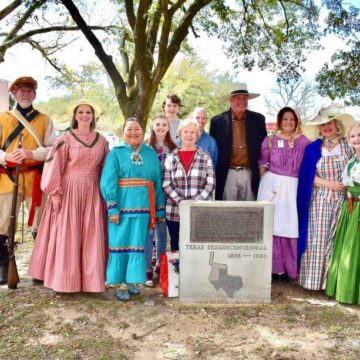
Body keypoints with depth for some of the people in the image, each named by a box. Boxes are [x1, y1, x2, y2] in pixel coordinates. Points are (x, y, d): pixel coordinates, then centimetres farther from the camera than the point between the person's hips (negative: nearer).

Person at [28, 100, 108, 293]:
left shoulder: (101, 140, 10)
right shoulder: (66, 138, -1)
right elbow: (54, 166, -5)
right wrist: (55, 192, -11)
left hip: (92, 194, 3)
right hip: (69, 191, -3)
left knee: (92, 237, 4)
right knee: (67, 236, 0)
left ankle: (90, 279, 13)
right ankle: (65, 280, 10)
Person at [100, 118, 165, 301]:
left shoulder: (151, 153, 10)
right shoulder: (116, 153, 1)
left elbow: (158, 182, 9)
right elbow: (108, 183, -5)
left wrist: (159, 210, 6)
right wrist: (112, 209, -13)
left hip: (143, 207, 3)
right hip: (122, 206, -2)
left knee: (138, 244, 8)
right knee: (120, 243, 2)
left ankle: (133, 280, 20)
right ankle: (121, 284, 12)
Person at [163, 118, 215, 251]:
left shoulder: (205, 157, 6)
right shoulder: (171, 158, 7)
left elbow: (210, 184, -1)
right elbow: (166, 184, 1)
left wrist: (196, 202, -12)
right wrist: (180, 202, -12)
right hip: (175, 213, 1)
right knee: (177, 247, 8)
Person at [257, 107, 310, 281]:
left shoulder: (304, 142, 5)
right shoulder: (270, 140, 5)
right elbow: (262, 165, 8)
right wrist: (266, 185, 1)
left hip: (294, 187, 0)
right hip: (272, 185, 0)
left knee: (290, 227, 0)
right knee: (271, 226, 1)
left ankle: (288, 268, 11)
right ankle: (274, 266, 11)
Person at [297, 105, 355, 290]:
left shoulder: (348, 146, 3)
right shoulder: (313, 149, 4)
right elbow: (308, 177, 2)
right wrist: (329, 184, -9)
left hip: (343, 201, 0)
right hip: (320, 201, 0)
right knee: (318, 241, 1)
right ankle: (315, 279, 12)